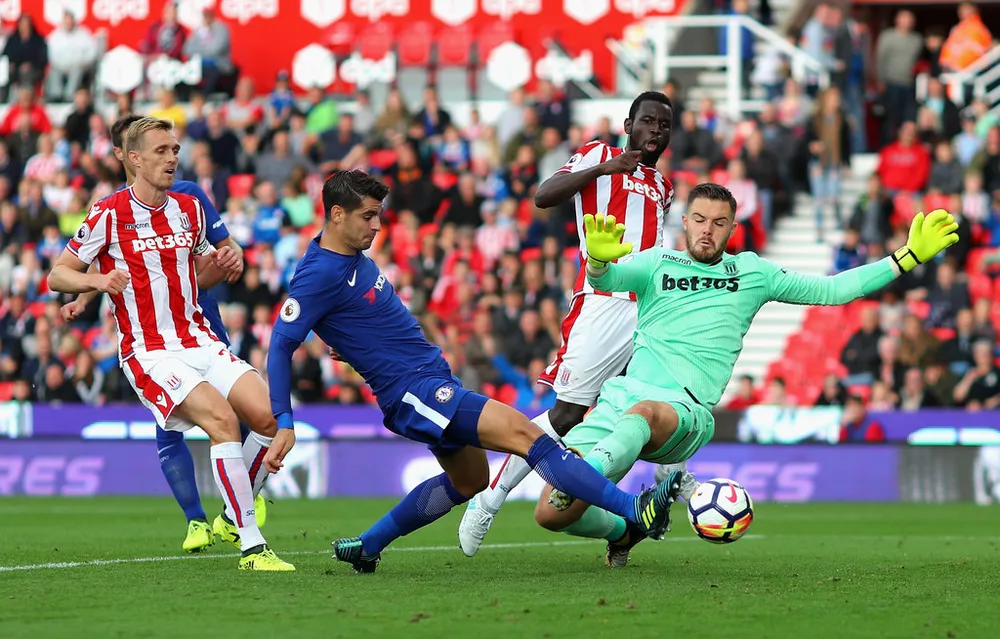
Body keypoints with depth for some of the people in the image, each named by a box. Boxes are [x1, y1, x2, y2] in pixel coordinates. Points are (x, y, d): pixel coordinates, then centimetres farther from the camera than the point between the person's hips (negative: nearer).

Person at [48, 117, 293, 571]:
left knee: (270, 416, -10)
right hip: (149, 353, -6)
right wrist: (96, 280, -22)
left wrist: (220, 265, 3)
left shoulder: (189, 209, 11)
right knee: (221, 418, -27)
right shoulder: (109, 215, -6)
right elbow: (57, 276, -2)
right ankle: (251, 547, -22)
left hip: (199, 342, 6)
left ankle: (234, 515, 13)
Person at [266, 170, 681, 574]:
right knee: (521, 433, -21)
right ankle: (634, 510, -28)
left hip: (433, 378, 11)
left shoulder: (354, 258, 10)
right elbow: (281, 345, -17)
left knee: (468, 480, 25)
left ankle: (365, 546, 30)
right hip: (412, 391, -11)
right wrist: (284, 424, -20)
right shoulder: (319, 274, -17)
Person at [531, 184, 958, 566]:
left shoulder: (751, 272, 20)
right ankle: (625, 529, 21)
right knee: (550, 515, -10)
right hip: (624, 393, 2)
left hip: (685, 412, -2)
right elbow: (605, 280, -5)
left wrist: (908, 258, 18)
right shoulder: (657, 264, 16)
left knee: (643, 413, -41)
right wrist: (598, 258, -31)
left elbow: (831, 289, 24)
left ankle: (587, 472, -69)